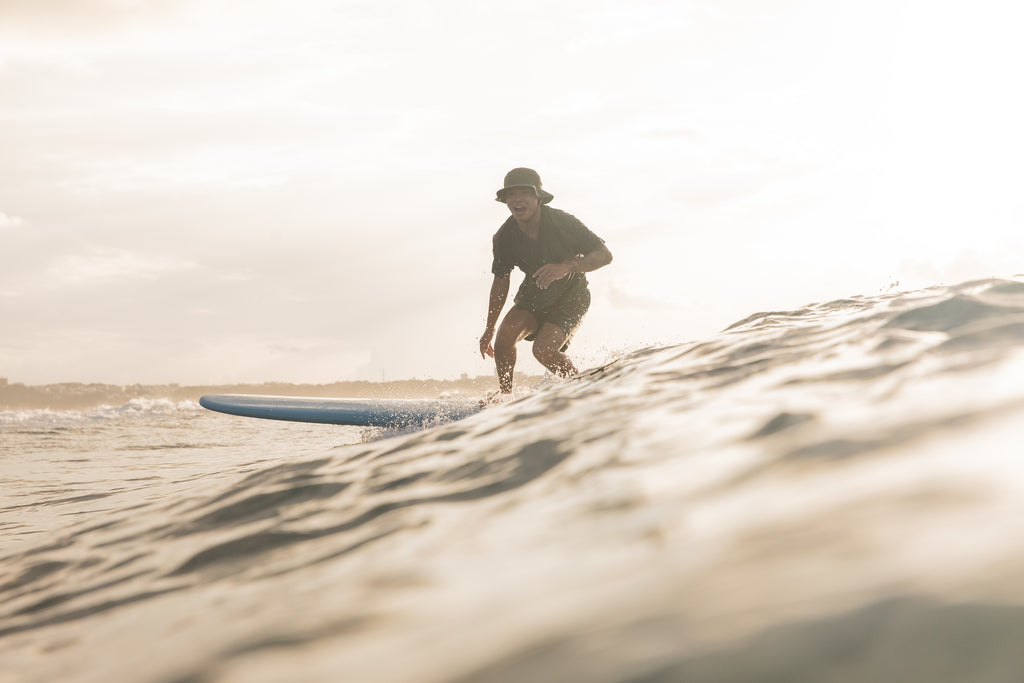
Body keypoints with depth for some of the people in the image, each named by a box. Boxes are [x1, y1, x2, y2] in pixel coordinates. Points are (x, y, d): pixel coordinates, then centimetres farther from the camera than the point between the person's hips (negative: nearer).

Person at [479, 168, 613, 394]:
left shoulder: (562, 222, -24)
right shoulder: (505, 237, -13)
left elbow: (605, 255, -20)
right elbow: (501, 281, 2)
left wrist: (566, 268, -37)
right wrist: (489, 329, 3)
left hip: (570, 298, -4)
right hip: (534, 295, 4)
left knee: (543, 351, -24)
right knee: (506, 333, -22)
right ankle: (505, 395, -3)